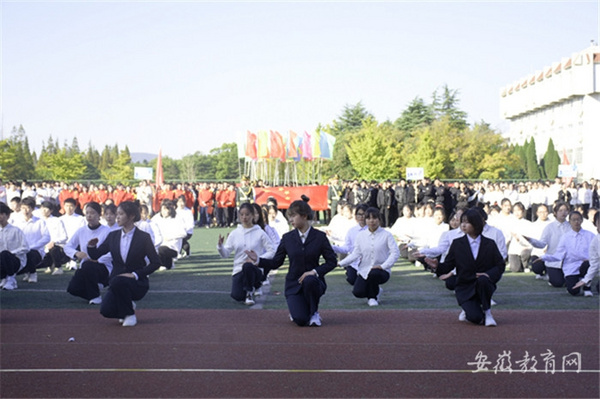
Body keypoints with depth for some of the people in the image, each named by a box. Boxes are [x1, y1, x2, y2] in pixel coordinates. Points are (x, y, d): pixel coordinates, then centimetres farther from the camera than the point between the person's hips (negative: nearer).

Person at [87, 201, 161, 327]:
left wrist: (135, 274, -18)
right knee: (106, 310, -21)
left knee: (118, 281, -36)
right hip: (117, 283, 4)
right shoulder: (113, 236, 5)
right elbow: (95, 255, 8)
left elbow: (156, 262, -9)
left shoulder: (143, 237, -7)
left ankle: (130, 314, -12)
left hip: (137, 283, -4)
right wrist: (91, 246, -14)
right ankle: (128, 306, 14)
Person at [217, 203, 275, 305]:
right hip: (238, 270, 3)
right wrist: (220, 246, -20)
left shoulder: (260, 233, -2)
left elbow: (272, 251, -2)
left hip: (256, 270, -3)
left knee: (247, 266, -38)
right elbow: (225, 254, 1)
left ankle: (250, 293, -9)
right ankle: (251, 287, 21)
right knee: (237, 296, -17)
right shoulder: (234, 233, 6)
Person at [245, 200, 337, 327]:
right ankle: (296, 310, 17)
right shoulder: (287, 238, 2)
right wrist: (258, 260, -13)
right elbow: (275, 262, 3)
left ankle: (314, 312, -9)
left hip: (314, 280, 0)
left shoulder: (319, 236, -3)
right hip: (294, 284, 1)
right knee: (300, 320, -23)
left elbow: (332, 261, -2)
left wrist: (315, 271, -17)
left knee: (309, 280, -39)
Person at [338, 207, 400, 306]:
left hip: (382, 271, -2)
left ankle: (372, 297, -5)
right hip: (364, 270, 3)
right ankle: (375, 291, 16)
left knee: (374, 273, -38)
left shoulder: (386, 235, -4)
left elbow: (395, 252, -10)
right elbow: (355, 254, 1)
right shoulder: (360, 235, 5)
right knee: (358, 292, -21)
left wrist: (383, 266, -22)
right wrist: (340, 263, -13)